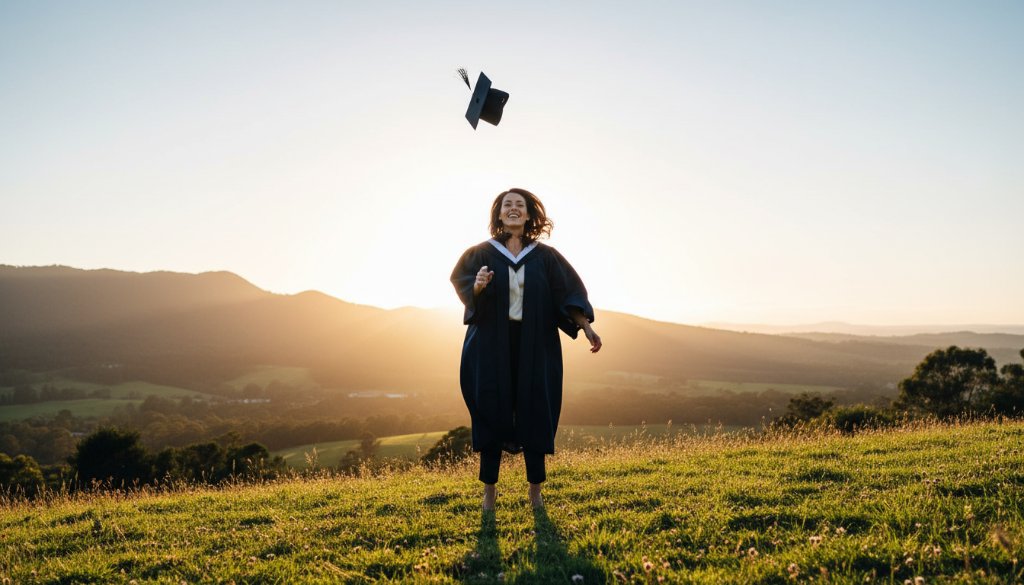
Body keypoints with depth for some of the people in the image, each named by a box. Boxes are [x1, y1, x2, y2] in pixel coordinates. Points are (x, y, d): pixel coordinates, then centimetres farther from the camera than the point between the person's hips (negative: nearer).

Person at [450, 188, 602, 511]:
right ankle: (489, 489, 12)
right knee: (492, 412, 1)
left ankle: (535, 489, 13)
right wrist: (478, 286, -31)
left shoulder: (545, 256, 5)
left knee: (535, 413, 1)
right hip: (492, 346, 0)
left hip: (535, 347, 1)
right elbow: (462, 283, -8)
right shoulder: (481, 253, 4)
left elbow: (569, 292, 0)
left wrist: (587, 327, -13)